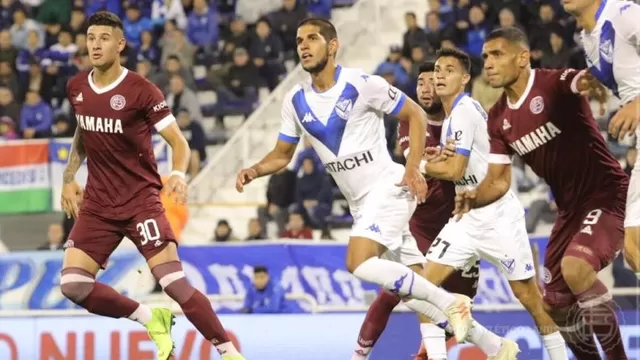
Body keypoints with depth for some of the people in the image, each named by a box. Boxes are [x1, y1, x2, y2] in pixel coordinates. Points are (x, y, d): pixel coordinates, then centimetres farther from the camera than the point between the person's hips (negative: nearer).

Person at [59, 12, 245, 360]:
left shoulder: (141, 91, -12)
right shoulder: (76, 88, 4)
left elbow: (178, 142, -10)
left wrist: (178, 174, -30)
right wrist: (69, 177, 14)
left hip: (141, 200, -5)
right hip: (96, 204, 5)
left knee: (174, 283, -17)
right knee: (73, 285, -9)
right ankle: (153, 321, 9)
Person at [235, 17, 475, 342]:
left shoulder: (362, 84, -13)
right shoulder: (296, 101, 4)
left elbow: (415, 115, -5)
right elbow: (282, 155, 14)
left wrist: (412, 168, -15)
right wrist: (254, 171, -6)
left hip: (387, 187, -7)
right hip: (359, 202, 7)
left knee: (359, 263, -26)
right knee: (414, 282, 6)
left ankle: (448, 303, -15)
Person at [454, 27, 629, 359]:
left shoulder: (555, 84, -17)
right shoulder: (499, 120, 5)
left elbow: (585, 82, -40)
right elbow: (499, 181, 9)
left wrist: (594, 83, -66)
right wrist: (472, 198, -14)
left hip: (607, 195, -9)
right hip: (570, 208, 9)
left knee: (575, 267, -32)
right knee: (555, 304, 9)